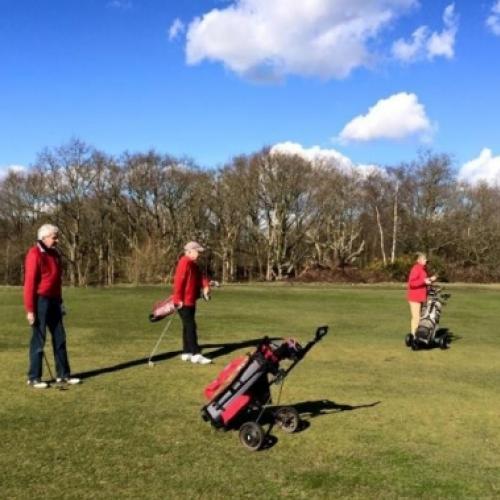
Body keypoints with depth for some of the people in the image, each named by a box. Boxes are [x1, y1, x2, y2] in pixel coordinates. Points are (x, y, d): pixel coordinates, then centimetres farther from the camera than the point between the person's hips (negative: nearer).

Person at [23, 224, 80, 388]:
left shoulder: (54, 254, 12)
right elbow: (29, 283, -17)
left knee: (59, 338, 10)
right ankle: (34, 378, 10)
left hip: (53, 301, 8)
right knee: (39, 340, -1)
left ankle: (63, 375, 17)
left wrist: (59, 302, 18)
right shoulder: (35, 254, -14)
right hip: (40, 301, -8)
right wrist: (30, 309, -19)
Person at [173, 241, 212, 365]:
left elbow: (200, 276, 11)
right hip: (184, 302, -10)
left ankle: (186, 353, 19)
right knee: (191, 326, -11)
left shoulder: (193, 264, 16)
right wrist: (179, 299, -22)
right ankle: (196, 354, -12)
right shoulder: (185, 262, -16)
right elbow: (179, 281, -21)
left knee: (187, 326, 13)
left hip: (190, 301, 10)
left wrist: (205, 285, -10)